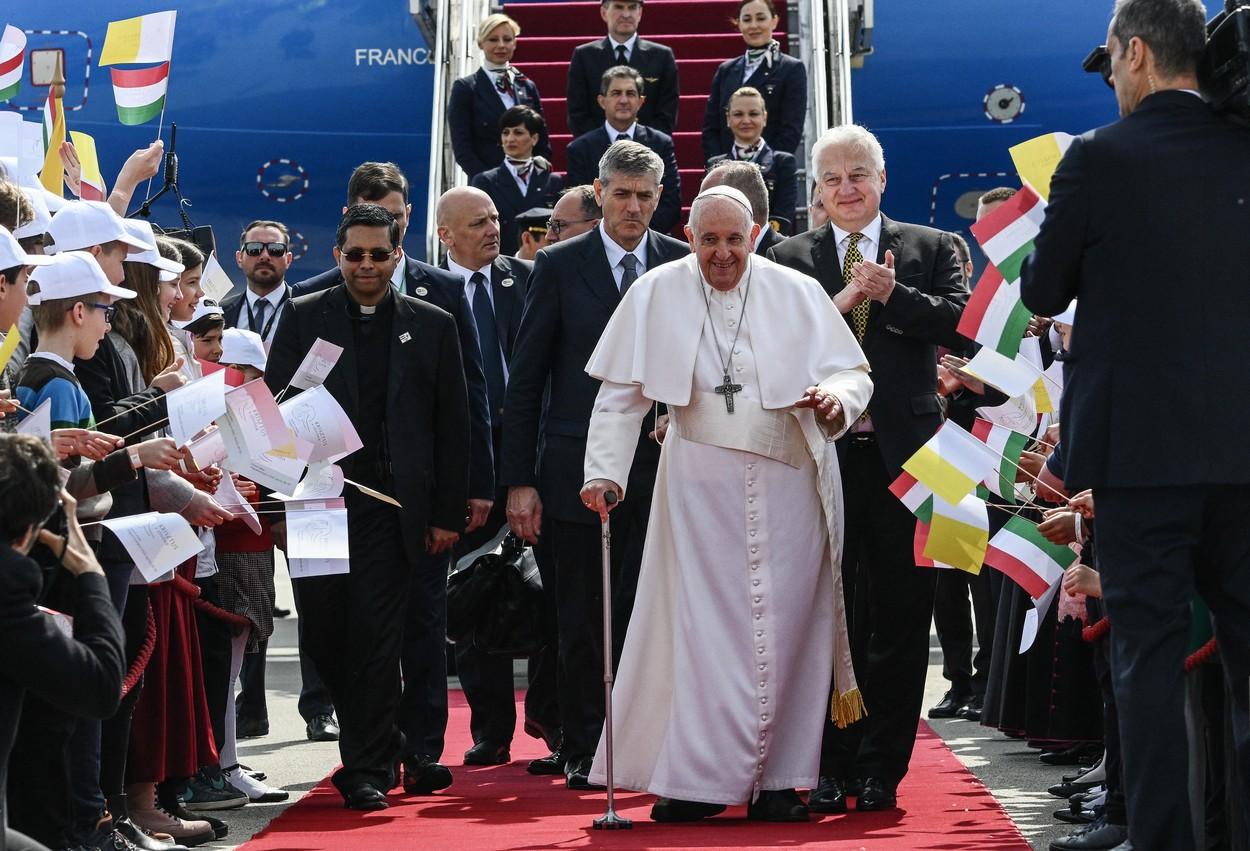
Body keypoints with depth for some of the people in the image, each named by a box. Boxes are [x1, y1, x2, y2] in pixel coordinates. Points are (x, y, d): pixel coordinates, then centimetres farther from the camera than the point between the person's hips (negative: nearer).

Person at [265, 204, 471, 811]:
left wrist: (448, 514, 2)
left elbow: (452, 427, 8)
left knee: (376, 640, -5)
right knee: (324, 635, 4)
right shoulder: (304, 319, 6)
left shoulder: (433, 327, 8)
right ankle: (381, 745, 26)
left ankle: (366, 770, 3)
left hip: (392, 509, -1)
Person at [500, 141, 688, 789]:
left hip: (660, 466, 1)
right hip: (578, 466, -1)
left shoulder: (683, 265, 6)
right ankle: (583, 752, 14)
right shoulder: (560, 265, 2)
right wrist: (519, 480, -4)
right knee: (582, 620, 4)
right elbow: (525, 379, 2)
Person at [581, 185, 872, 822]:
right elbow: (622, 394, 2)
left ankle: (776, 779, 6)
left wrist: (836, 396, -17)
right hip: (701, 486, 0)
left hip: (787, 483, 1)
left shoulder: (796, 293, 1)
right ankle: (698, 778, 1)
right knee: (700, 624, -3)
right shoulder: (657, 293, 1)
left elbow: (855, 373, 5)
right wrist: (605, 470, -7)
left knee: (783, 626, 0)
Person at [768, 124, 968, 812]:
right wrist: (839, 304, -15)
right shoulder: (789, 258, 9)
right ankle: (832, 768, 13)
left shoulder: (929, 249, 9)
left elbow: (960, 321, -6)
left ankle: (882, 768, 11)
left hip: (903, 453, 0)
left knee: (900, 619, 3)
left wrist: (891, 295, -15)